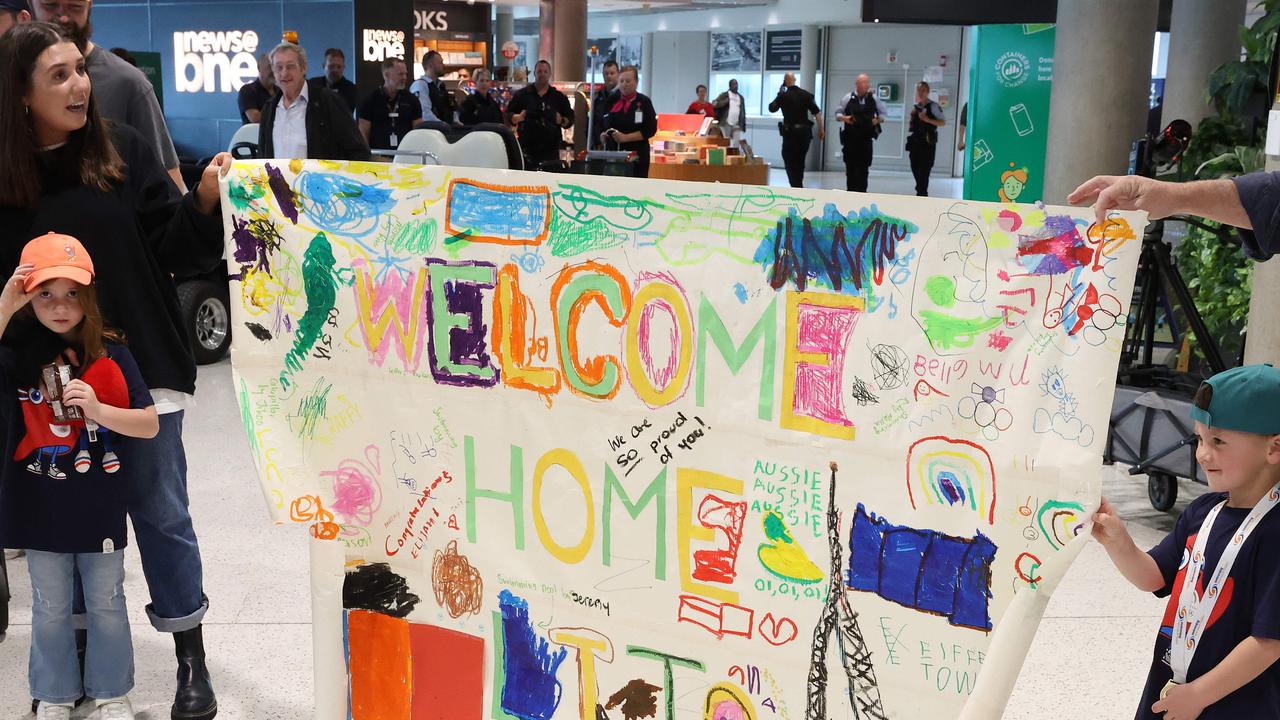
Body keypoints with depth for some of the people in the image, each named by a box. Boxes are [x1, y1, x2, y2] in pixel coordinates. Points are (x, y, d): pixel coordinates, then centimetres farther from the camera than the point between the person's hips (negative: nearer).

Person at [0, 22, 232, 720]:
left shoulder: (124, 150, -3)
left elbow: (171, 251, -3)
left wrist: (204, 202, -19)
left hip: (141, 368, -1)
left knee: (161, 513, 7)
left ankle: (191, 660, 20)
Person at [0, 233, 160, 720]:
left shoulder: (110, 353, -5)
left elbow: (150, 425, -6)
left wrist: (99, 410, -23)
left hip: (100, 507, 0)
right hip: (41, 509, 0)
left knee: (106, 603, 13)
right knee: (50, 608, 14)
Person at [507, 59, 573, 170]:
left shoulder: (559, 97, 12)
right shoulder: (522, 94, 10)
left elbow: (570, 120, 13)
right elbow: (508, 115, 10)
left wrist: (561, 120, -8)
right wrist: (518, 117, -10)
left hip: (551, 149, 1)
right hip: (527, 148, -1)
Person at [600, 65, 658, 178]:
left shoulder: (644, 102, 2)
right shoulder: (611, 102, 11)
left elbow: (650, 130, -6)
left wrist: (625, 137, -14)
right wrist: (602, 136, -6)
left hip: (636, 155, -3)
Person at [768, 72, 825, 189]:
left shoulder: (783, 96, -8)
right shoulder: (806, 94, 2)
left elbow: (772, 108, 6)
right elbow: (817, 112, -1)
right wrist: (821, 129, 5)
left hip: (790, 133, -4)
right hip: (805, 132, 4)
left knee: (790, 161, 2)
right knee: (800, 161, 18)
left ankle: (797, 188, -8)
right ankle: (798, 185, 26)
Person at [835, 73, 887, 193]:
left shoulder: (874, 99, 3)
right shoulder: (848, 98, 1)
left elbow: (883, 113, 15)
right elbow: (838, 113, 7)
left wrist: (878, 120, -5)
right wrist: (844, 118, -13)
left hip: (866, 138, 0)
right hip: (850, 137, 0)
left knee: (863, 167, -2)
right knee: (850, 165, 4)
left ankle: (861, 192, 1)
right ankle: (850, 191, 12)